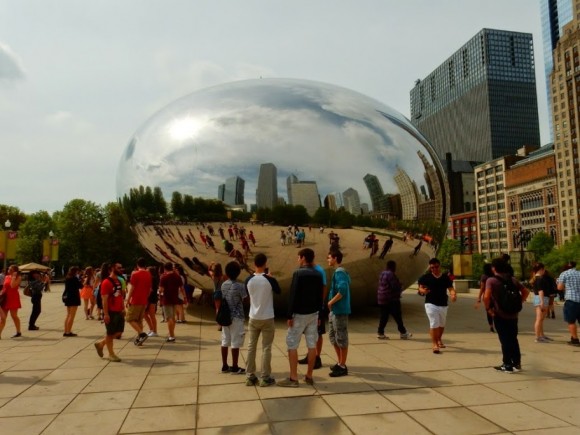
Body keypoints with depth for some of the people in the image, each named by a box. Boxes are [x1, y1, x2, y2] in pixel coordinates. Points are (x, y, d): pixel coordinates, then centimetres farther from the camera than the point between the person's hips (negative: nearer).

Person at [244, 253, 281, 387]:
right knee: (266, 348, 5)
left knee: (251, 347, 12)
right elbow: (278, 291, 5)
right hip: (267, 318, -3)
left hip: (253, 318, 3)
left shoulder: (249, 280, -5)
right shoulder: (270, 280, -14)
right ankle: (265, 378, 10)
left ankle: (250, 377, 17)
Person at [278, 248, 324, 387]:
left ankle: (293, 378, 3)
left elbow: (293, 296, -17)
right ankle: (309, 376, 16)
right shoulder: (318, 274, 6)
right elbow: (320, 296, 11)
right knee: (312, 344, 9)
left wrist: (289, 315, -12)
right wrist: (318, 314, 18)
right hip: (313, 313, 7)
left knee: (292, 344, 1)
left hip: (299, 314, -7)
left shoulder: (298, 273, -14)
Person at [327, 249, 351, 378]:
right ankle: (340, 363, 27)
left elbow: (342, 290, -30)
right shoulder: (341, 272, 14)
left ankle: (343, 367, 9)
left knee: (341, 338, -1)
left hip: (340, 310, -10)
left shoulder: (339, 272, -17)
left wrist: (331, 302, -18)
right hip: (335, 310, 10)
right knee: (333, 336, 17)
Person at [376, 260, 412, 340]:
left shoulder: (382, 274, 12)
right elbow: (395, 286, -19)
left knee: (384, 316, 10)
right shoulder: (391, 274, -16)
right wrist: (400, 287, 4)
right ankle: (403, 333, 10)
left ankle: (380, 333, 9)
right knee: (397, 316, 2)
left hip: (381, 299, 9)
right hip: (391, 299, -9)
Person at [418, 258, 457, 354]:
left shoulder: (446, 277, 2)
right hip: (431, 304, -4)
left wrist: (453, 294, -25)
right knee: (434, 324, -12)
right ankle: (435, 344, -5)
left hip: (443, 304, 4)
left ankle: (439, 340, 43)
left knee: (442, 324, 20)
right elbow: (420, 288, -3)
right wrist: (423, 291, -27)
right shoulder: (426, 277, -4)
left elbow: (450, 288, -3)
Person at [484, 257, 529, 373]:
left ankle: (507, 365, 10)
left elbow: (486, 296, -24)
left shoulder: (491, 280, -11)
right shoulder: (512, 279, 7)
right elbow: (526, 292, 6)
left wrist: (488, 308, -10)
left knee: (505, 340, 4)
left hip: (500, 315, -5)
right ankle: (517, 363, 26)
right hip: (513, 314, 5)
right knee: (513, 339, 18)